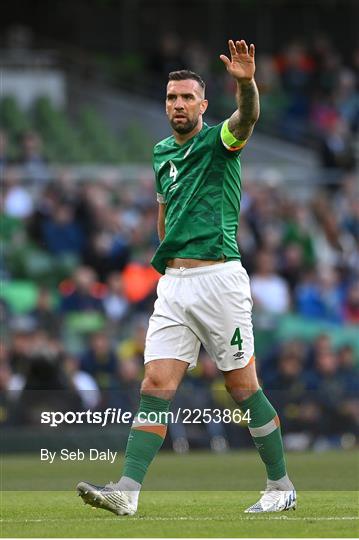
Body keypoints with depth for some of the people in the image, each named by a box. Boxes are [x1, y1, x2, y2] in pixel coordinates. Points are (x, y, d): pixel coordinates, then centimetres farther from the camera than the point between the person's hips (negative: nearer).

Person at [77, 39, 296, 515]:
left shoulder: (218, 142, -2)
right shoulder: (162, 153, 17)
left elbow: (246, 119, -25)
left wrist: (246, 82, -45)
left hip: (219, 276, -6)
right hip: (173, 283, 6)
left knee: (243, 387, 0)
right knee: (157, 385, -4)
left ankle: (281, 486, 11)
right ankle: (127, 490, -13)